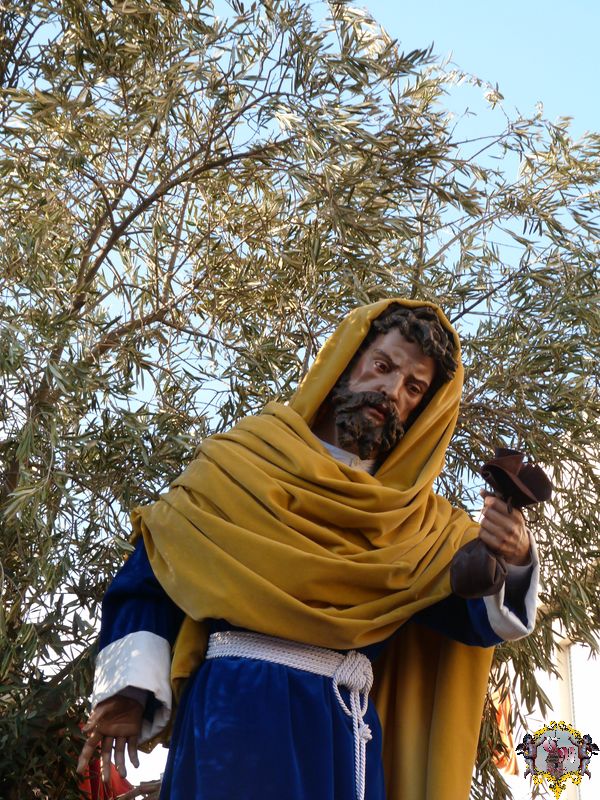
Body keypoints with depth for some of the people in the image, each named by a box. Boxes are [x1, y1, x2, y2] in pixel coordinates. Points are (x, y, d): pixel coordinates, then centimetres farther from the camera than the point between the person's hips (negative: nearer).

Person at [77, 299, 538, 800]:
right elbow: (157, 565, 0)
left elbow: (477, 613, 0)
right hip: (242, 703, -3)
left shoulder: (415, 520, 11)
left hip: (348, 724, 4)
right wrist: (133, 683, -12)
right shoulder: (247, 457, 3)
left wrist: (512, 561, -22)